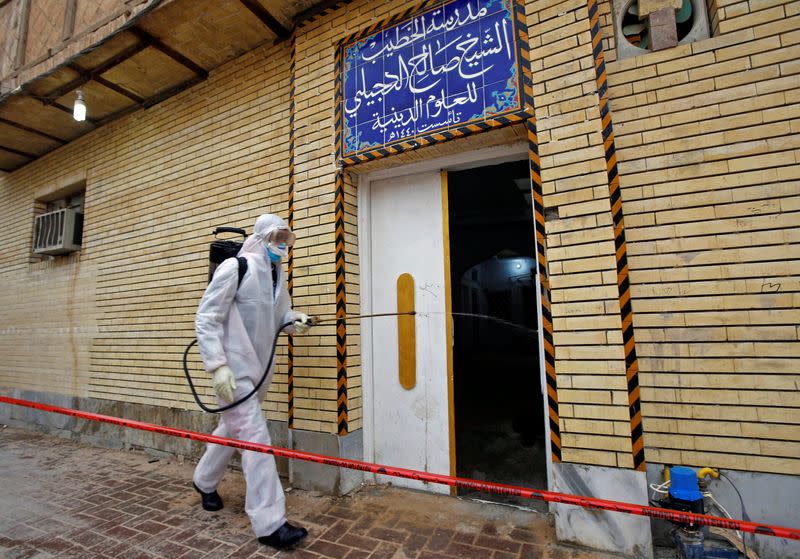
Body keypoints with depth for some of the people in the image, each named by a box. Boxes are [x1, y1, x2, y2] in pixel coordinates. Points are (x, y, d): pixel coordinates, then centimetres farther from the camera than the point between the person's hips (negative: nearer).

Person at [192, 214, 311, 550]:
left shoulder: (278, 275, 10)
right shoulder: (235, 267, -13)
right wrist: (217, 365, -22)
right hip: (233, 367, -8)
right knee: (254, 435, -8)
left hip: (257, 368, 8)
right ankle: (269, 522, 1)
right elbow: (206, 319, -15)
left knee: (233, 427, 23)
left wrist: (294, 320, -7)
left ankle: (204, 481, 48)